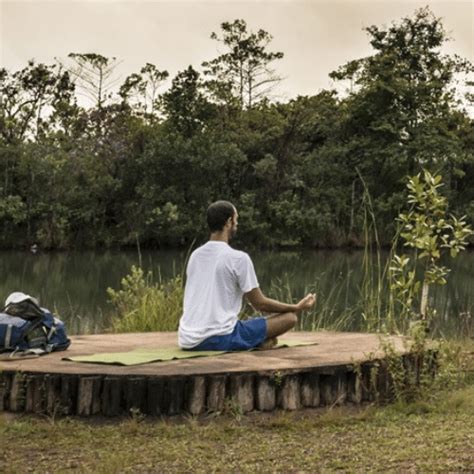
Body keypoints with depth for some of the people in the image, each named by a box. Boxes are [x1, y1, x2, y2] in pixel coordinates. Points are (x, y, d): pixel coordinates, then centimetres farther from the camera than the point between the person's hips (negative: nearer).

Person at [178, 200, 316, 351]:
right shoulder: (238, 258, -8)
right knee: (290, 317, 4)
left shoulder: (194, 255, 13)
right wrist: (297, 307, 14)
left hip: (187, 341, 6)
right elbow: (260, 304, -1)